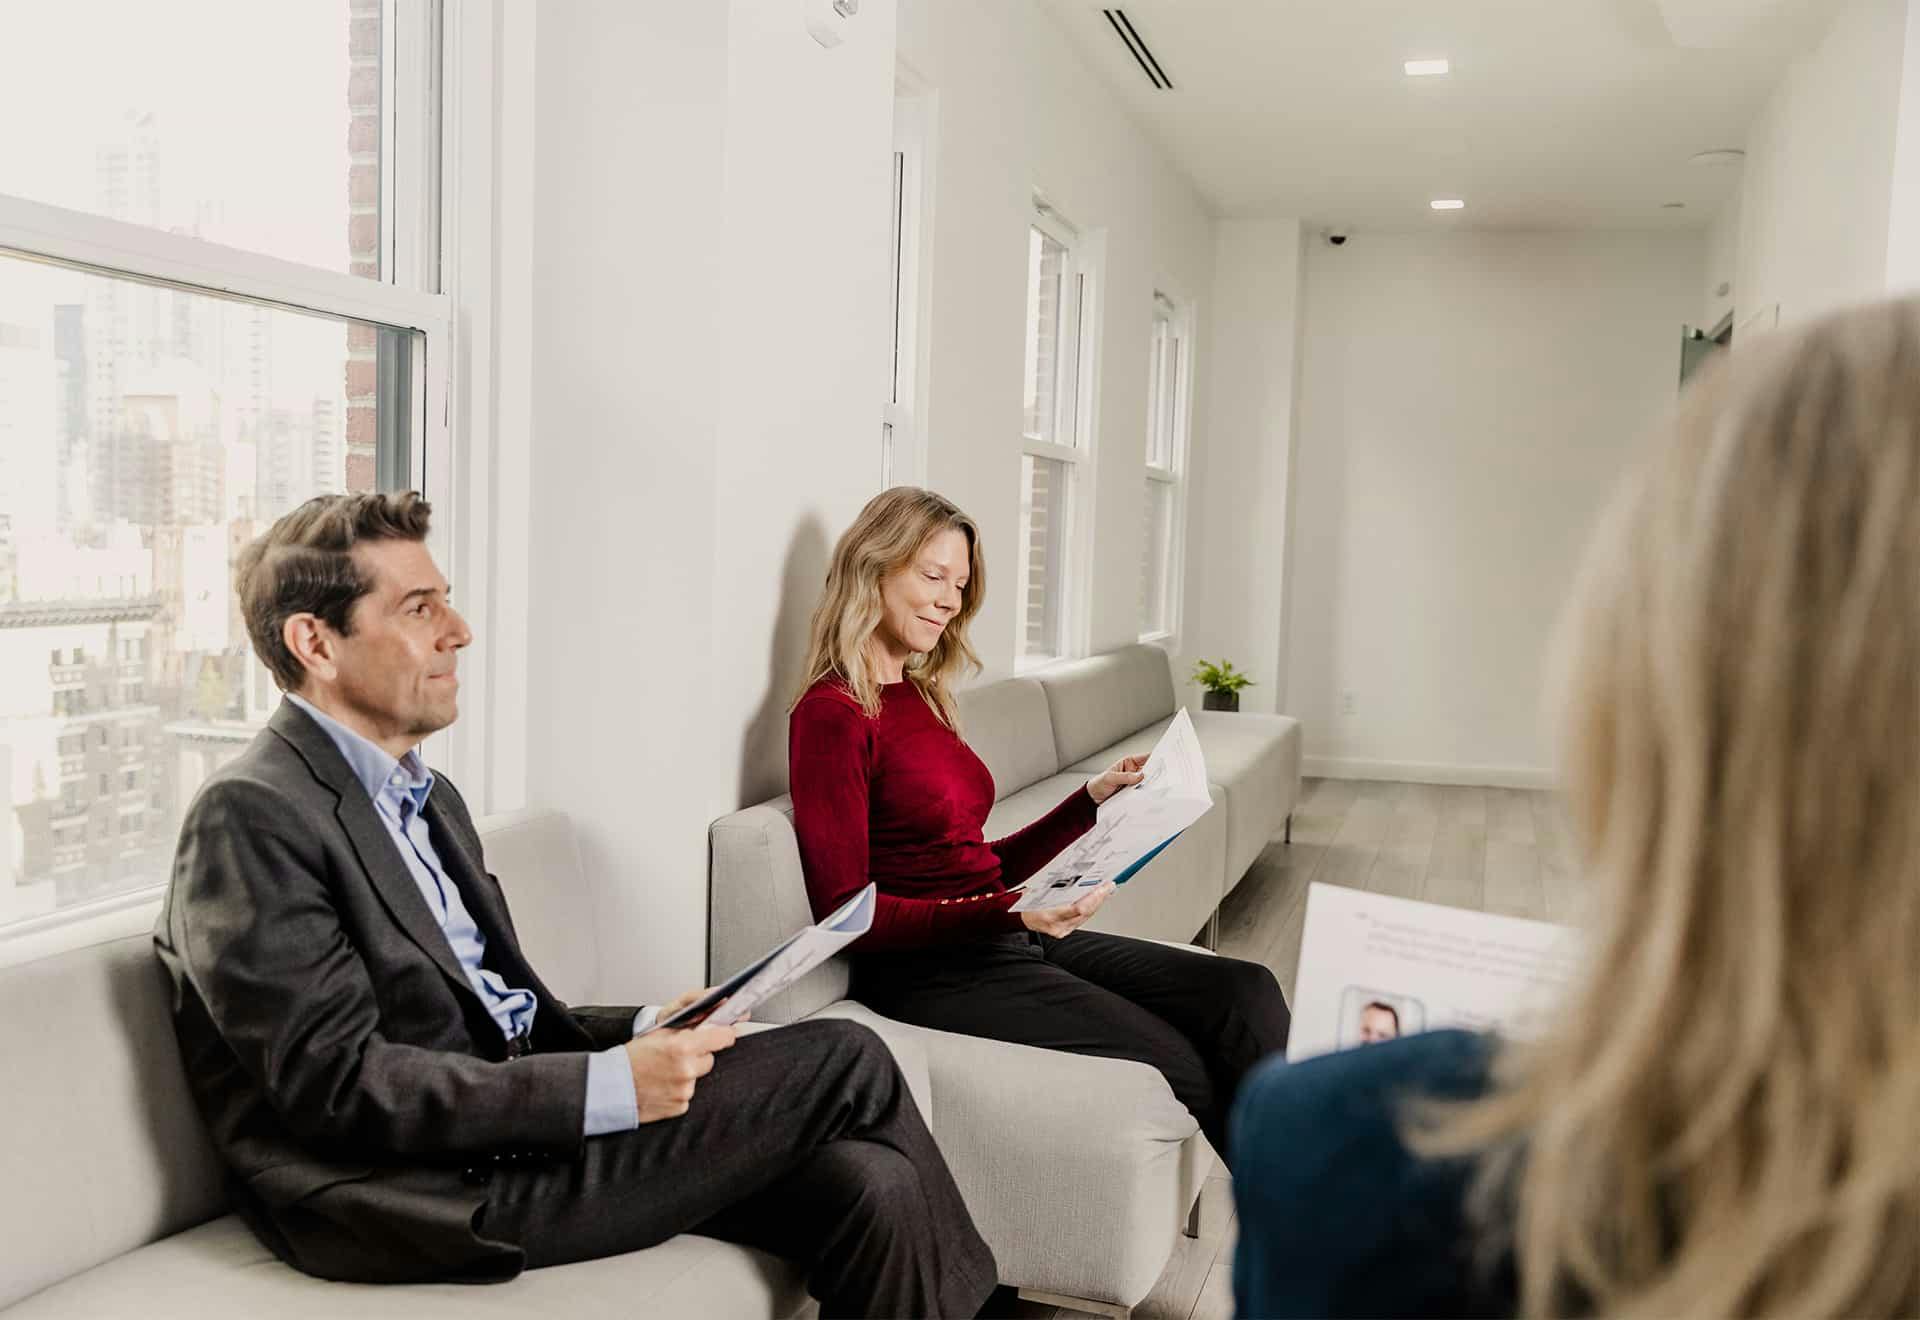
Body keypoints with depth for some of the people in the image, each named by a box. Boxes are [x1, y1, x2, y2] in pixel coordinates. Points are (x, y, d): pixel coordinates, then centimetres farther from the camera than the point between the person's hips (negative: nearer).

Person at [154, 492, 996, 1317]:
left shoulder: (431, 799, 18)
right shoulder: (250, 818, -11)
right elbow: (336, 1080, -19)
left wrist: (642, 1033, 1)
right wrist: (606, 1087, -22)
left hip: (512, 1131, 8)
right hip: (429, 1199, -8)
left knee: (870, 1185, -12)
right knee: (845, 1061, -11)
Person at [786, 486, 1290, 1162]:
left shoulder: (921, 696, 14)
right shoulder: (832, 716, -11)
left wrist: (1095, 797, 9)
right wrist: (1006, 912, -25)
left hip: (1005, 939, 8)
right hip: (930, 971, -8)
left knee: (1245, 993, -9)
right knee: (1186, 1069, -19)